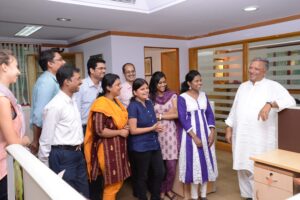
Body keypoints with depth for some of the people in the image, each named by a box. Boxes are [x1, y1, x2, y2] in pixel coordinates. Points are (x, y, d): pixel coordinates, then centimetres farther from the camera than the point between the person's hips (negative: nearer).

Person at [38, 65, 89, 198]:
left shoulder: (73, 100, 7)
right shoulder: (55, 106, -19)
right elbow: (46, 137, -14)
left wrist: (78, 149, 18)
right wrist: (44, 165, -6)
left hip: (77, 153, 8)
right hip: (62, 155, -8)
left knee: (83, 193, 19)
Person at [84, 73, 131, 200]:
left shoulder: (116, 102, 9)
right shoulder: (101, 104, -19)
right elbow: (99, 130, -24)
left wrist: (125, 128, 3)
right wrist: (120, 132, -16)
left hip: (118, 146, 9)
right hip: (108, 148, -9)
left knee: (118, 181, 17)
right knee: (112, 183, 4)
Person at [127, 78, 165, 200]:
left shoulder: (149, 103, 7)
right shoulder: (133, 106, -15)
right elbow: (133, 130, -19)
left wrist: (157, 127, -2)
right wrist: (152, 128, -16)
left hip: (154, 144, 7)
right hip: (140, 147, -7)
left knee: (160, 172, 15)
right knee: (142, 176, 9)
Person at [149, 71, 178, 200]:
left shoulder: (172, 96, 4)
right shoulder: (150, 98, 3)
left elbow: (176, 114, -4)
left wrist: (160, 115, -8)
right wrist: (168, 113, -8)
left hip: (170, 132, 1)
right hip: (156, 133, 0)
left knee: (171, 166, 4)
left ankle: (168, 189, 28)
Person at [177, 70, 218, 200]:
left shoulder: (203, 95, 7)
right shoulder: (182, 98, -8)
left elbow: (209, 114, 7)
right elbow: (182, 119, -12)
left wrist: (212, 133, -4)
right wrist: (195, 137, -17)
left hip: (205, 133, 5)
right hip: (191, 134, -5)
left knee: (206, 161, 8)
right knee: (194, 162, 0)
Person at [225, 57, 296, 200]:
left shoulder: (272, 86, -3)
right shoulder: (243, 86, 14)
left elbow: (289, 101, -17)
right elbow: (234, 109, 17)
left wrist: (270, 104, -33)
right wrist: (229, 128, 13)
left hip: (261, 138, -5)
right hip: (241, 136, 5)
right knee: (243, 167, 13)